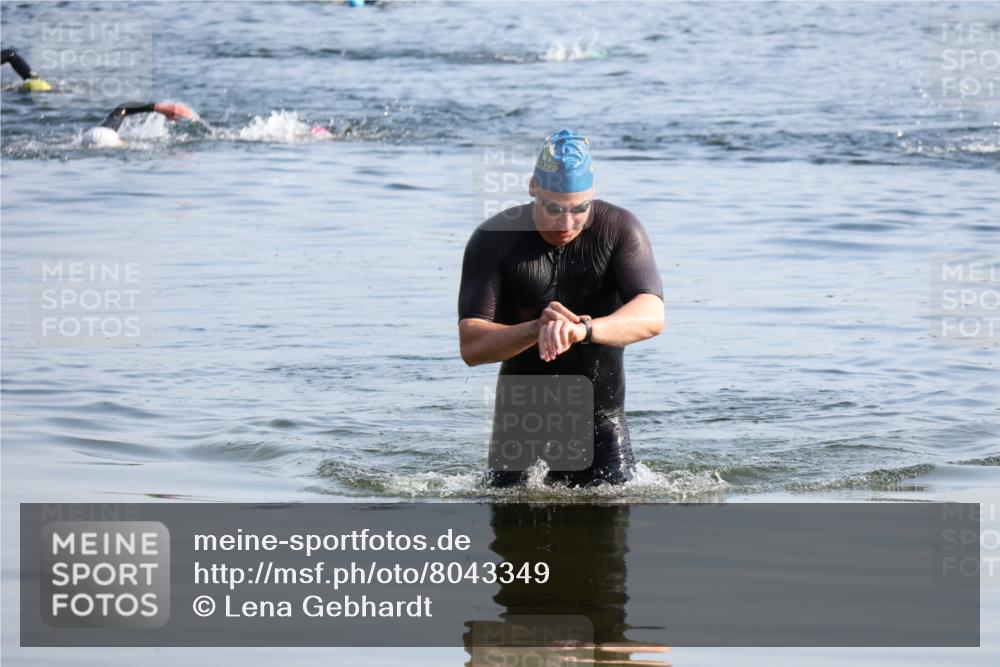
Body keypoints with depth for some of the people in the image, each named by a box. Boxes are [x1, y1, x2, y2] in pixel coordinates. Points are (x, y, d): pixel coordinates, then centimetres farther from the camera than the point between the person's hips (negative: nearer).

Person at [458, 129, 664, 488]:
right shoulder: (493, 239, -11)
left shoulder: (619, 228, -10)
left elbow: (652, 317, -25)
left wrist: (584, 329, -44)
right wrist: (536, 330, -36)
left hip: (600, 417, 0)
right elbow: (471, 347, -17)